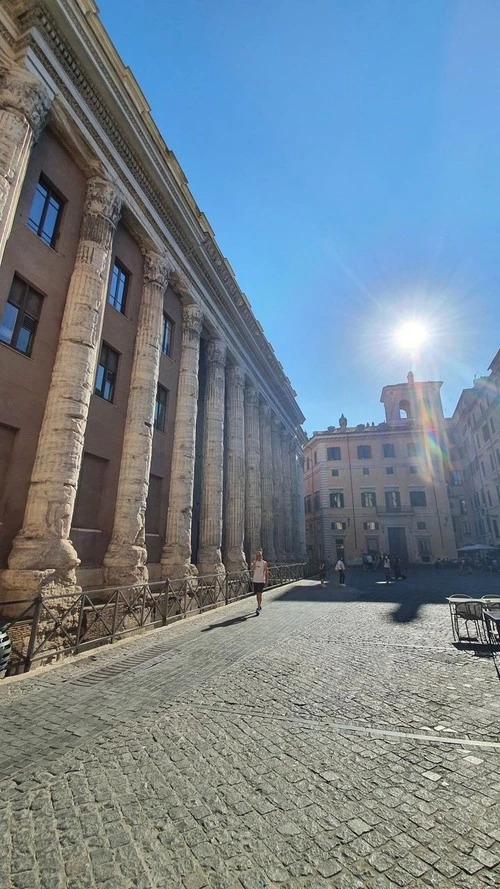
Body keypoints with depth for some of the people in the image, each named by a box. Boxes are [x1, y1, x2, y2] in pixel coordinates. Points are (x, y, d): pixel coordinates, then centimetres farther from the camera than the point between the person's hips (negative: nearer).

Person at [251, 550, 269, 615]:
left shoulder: (264, 563, -4)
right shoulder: (254, 562, 3)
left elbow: (266, 572, 1)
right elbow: (252, 569, -14)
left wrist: (266, 581, -1)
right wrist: (255, 561, -16)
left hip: (261, 581, -4)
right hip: (255, 580, 4)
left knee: (259, 594, -12)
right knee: (257, 594, 13)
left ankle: (258, 609, -12)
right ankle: (259, 606, 31)